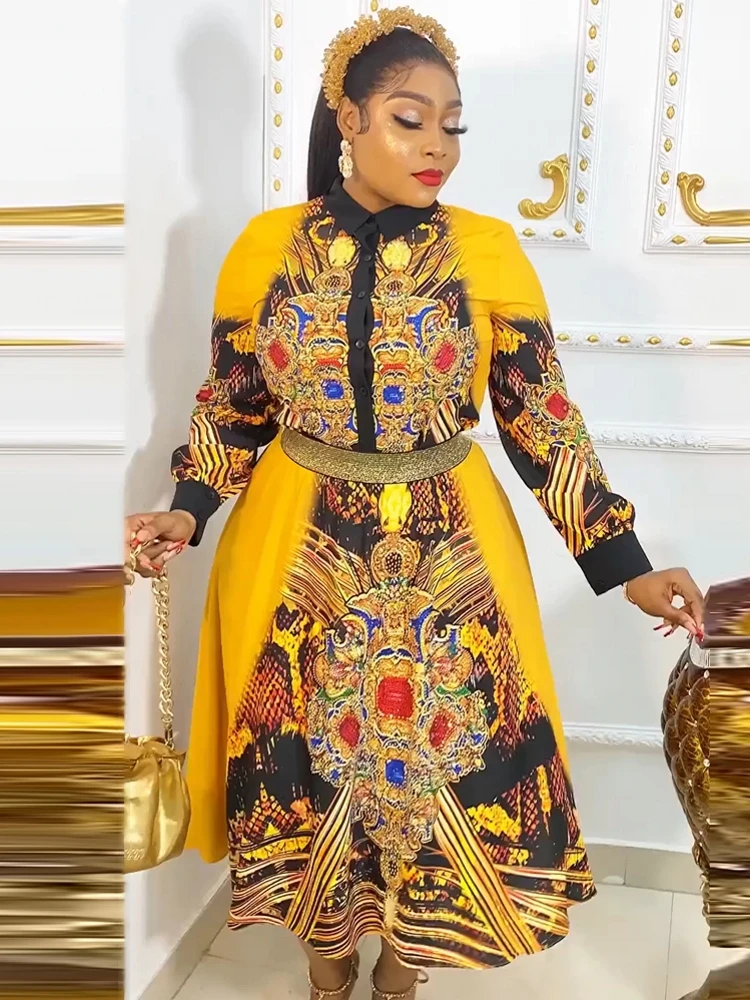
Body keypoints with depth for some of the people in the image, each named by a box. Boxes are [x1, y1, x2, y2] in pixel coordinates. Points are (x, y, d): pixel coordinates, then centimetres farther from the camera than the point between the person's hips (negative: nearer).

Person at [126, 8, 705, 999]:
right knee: (307, 763, 11)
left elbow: (542, 420, -3)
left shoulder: (488, 250, -3)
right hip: (297, 554, 1)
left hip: (449, 558, 0)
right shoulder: (268, 246, -1)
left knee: (437, 759, 8)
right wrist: (189, 512, -9)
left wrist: (627, 566, -7)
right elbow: (233, 405, 7)